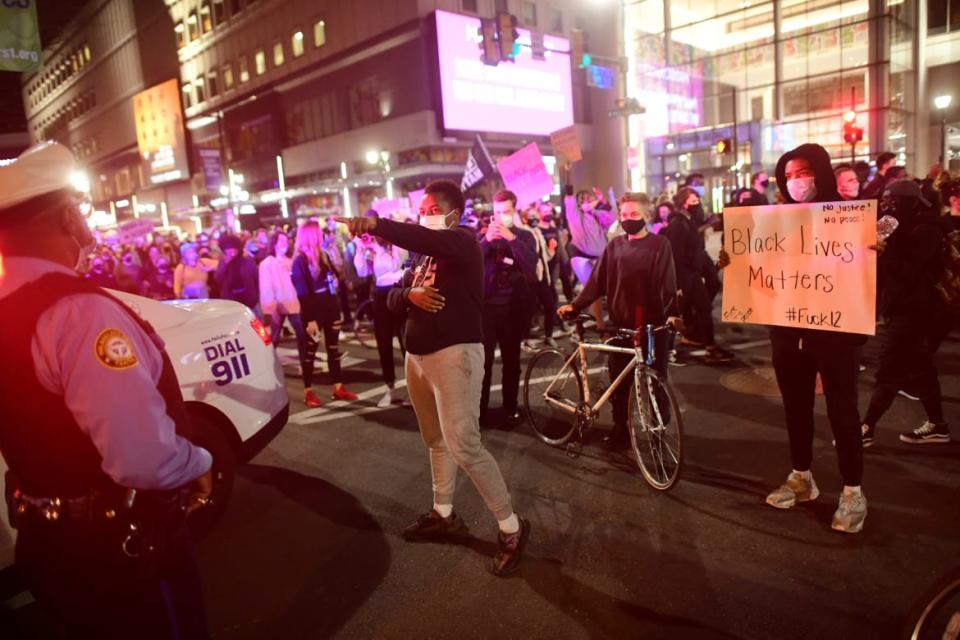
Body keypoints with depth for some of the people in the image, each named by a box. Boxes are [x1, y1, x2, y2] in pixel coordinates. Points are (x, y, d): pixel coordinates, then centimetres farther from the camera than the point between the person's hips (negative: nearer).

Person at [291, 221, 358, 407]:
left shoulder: (324, 256, 11)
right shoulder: (300, 261, -9)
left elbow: (335, 278, 15)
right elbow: (302, 293, -14)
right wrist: (310, 318, -19)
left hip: (330, 309, 7)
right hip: (313, 313, -7)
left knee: (334, 349, 11)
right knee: (310, 351, 4)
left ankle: (338, 387, 19)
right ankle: (308, 391, 12)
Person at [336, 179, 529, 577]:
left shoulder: (462, 242, -7)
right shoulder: (422, 257, 19)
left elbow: (426, 239, -30)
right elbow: (393, 299, 14)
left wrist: (376, 225, -43)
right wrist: (410, 294, -10)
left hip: (453, 353, -9)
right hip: (417, 355, 9)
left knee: (464, 446, -12)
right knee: (436, 441, 17)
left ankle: (511, 529, 1)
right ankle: (443, 515, 32)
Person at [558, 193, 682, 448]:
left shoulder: (659, 244, -3)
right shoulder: (615, 245, 7)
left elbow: (668, 282, -12)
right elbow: (598, 280, 6)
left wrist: (673, 313, -27)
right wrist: (576, 305, -4)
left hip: (653, 324, -3)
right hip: (621, 323, 3)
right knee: (619, 380, 9)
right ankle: (619, 428, 23)